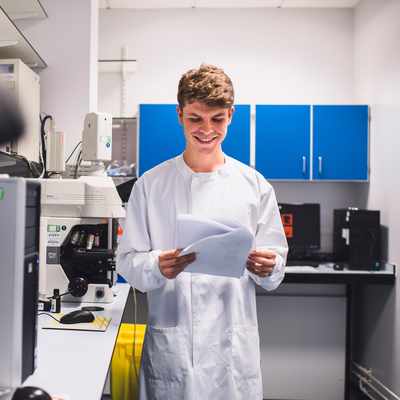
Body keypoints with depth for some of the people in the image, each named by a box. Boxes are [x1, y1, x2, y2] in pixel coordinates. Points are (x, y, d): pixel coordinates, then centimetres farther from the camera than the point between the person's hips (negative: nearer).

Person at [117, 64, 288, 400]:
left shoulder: (255, 185, 2)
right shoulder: (150, 184, 0)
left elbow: (274, 277, 4)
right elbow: (128, 261, 0)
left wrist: (268, 268, -18)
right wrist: (157, 266, -21)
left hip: (234, 344, 1)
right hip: (169, 341, 0)